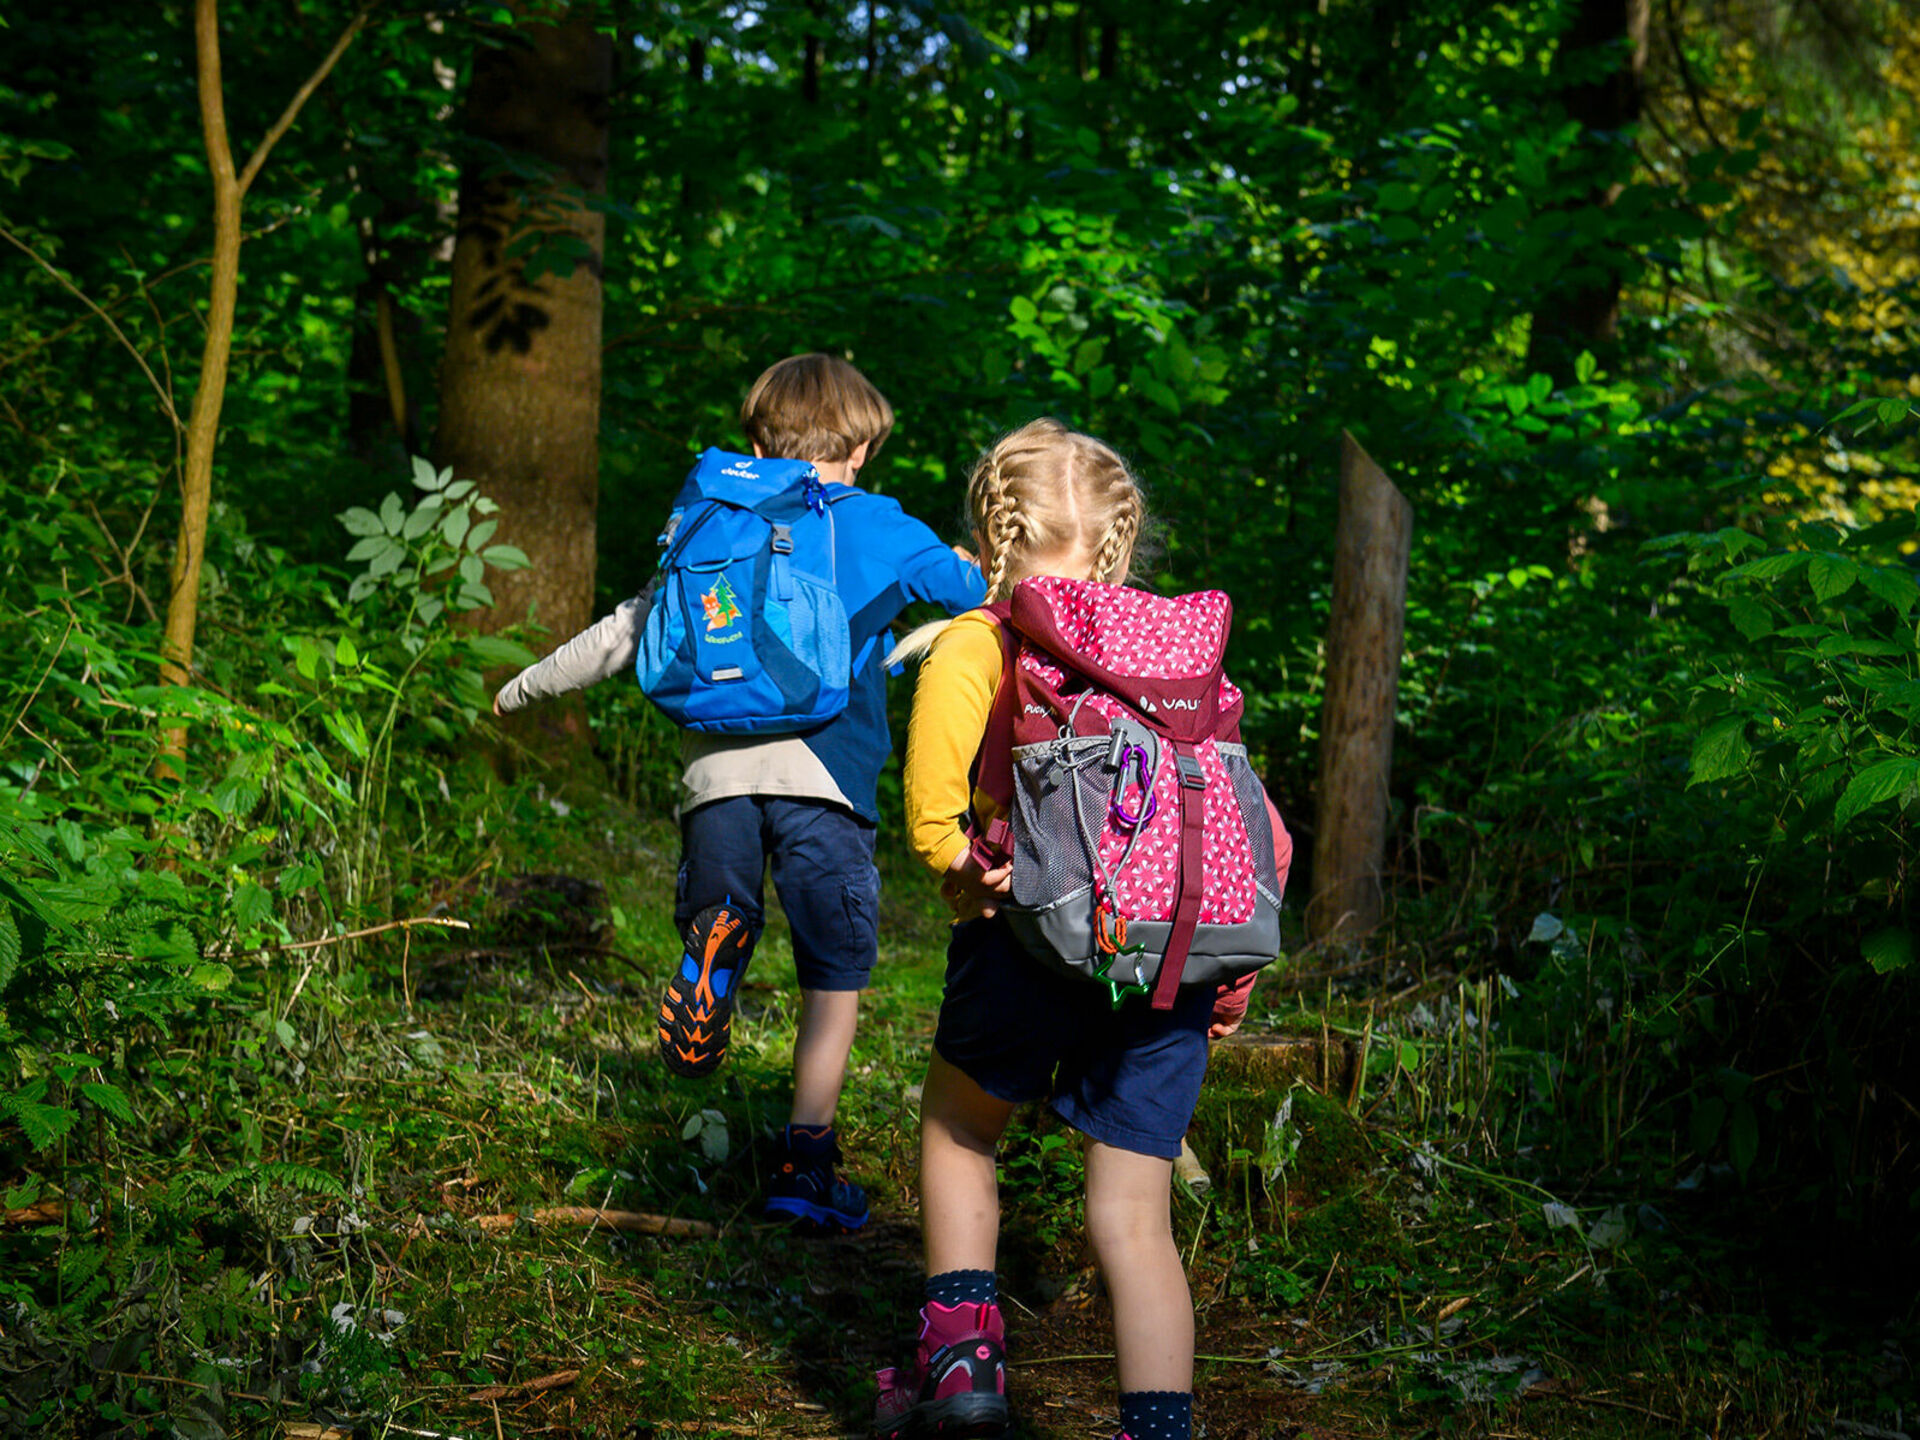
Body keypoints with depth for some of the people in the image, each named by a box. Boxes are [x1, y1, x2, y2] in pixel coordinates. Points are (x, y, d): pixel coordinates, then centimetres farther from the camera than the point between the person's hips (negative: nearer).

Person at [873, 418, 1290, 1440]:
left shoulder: (970, 646, 4)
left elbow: (933, 809, -12)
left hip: (1036, 935, -3)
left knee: (959, 1125, 24)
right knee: (1134, 1216, 9)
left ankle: (962, 1350, 19)